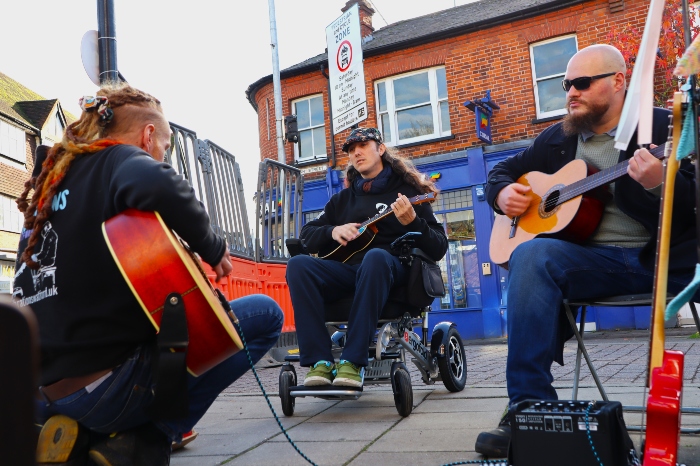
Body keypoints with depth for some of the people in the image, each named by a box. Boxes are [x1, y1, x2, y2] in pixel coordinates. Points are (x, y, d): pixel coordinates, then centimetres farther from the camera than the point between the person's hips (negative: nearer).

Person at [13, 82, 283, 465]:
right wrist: (212, 247, -17)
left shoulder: (53, 173, 16)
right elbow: (161, 186, -32)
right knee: (264, 314, -2)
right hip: (102, 386, -9)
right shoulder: (118, 158, -7)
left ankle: (81, 432, 18)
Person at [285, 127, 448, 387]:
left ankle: (353, 361, -37)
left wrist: (412, 222, -18)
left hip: (391, 269, -4)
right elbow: (306, 236, 20)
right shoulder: (342, 199, 23)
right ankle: (319, 361, -31)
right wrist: (333, 231, -1)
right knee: (298, 264, -24)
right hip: (346, 270, 4)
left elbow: (439, 249, 1)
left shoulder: (407, 191, 11)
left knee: (375, 256, -39)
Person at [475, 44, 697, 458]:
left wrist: (659, 185, -25)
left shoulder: (663, 127, 6)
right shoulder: (557, 140, 19)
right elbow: (503, 171, 28)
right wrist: (503, 193, 4)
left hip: (662, 258, -1)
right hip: (592, 260, 2)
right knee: (531, 255, -29)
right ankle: (529, 408, -31)